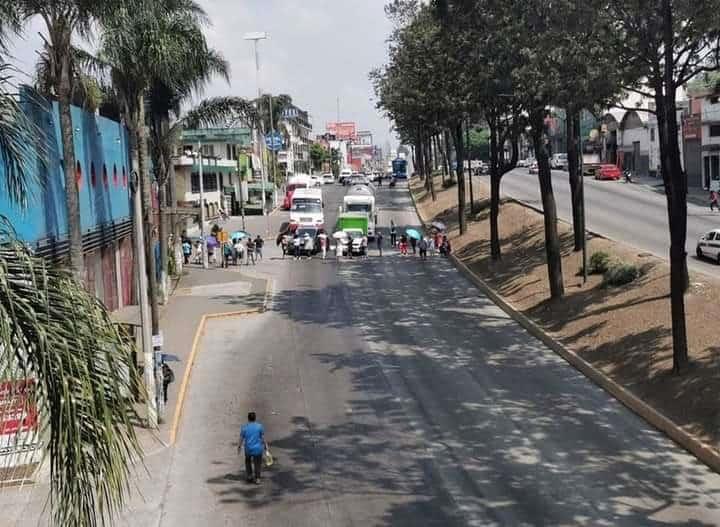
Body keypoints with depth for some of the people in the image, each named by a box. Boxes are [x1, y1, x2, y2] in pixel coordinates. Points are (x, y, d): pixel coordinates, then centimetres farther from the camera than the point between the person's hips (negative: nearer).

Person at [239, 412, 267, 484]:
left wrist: (239, 446, 13)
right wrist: (265, 445, 8)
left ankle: (249, 475, 24)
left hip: (248, 449, 1)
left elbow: (241, 439, -2)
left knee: (248, 461, 26)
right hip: (258, 448, -1)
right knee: (258, 463, 13)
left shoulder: (244, 427, -7)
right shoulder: (260, 426, -9)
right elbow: (263, 438, -5)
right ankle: (257, 478, 8)